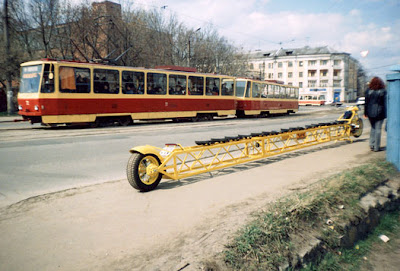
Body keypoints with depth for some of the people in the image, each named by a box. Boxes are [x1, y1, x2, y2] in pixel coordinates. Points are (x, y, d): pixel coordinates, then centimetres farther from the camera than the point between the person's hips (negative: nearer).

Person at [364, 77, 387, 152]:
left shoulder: (368, 91, 0)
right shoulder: (383, 91, -5)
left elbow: (366, 103, 3)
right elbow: (384, 103, -5)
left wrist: (365, 113, 9)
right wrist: (385, 114, 0)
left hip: (370, 113, 3)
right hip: (379, 112, -3)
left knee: (373, 128, 17)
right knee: (378, 129, 2)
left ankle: (371, 145, 14)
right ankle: (376, 147, 5)